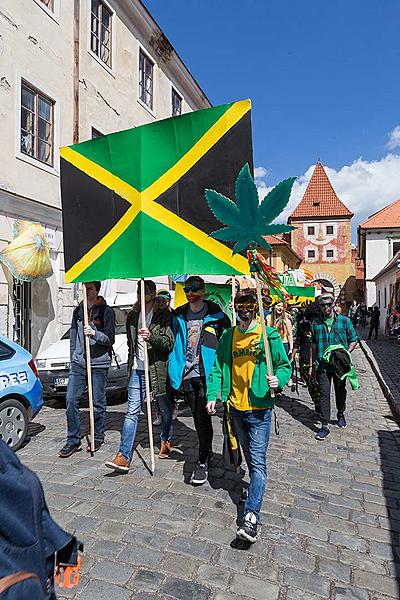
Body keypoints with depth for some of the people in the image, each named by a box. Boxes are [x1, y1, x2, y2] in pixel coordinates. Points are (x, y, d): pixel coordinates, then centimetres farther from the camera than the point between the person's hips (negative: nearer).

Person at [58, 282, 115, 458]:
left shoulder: (106, 311, -2)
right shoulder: (78, 311, 14)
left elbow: (110, 339, -7)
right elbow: (73, 337, 20)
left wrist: (94, 333, -24)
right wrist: (73, 359, 16)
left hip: (99, 364, -4)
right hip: (78, 364, 4)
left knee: (98, 403, 4)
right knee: (71, 400, -1)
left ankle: (97, 438, 20)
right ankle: (73, 440, 11)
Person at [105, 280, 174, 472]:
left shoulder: (164, 315, -5)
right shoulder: (132, 316, 12)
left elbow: (170, 343, -10)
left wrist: (152, 337, -25)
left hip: (158, 368, -3)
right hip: (137, 369, 3)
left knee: (165, 409, 14)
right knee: (132, 412, -2)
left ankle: (166, 441, 38)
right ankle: (124, 456, -2)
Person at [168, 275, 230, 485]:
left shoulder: (215, 313, -5)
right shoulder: (179, 315, 8)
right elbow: (175, 343, 14)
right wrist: (174, 369, 4)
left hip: (206, 373, -4)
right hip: (187, 374, 5)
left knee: (203, 417, -5)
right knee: (197, 417, 15)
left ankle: (203, 462, 8)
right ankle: (207, 451, 34)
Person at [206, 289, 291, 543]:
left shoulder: (269, 335, -7)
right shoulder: (228, 337, 4)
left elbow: (285, 366, -2)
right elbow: (218, 368, 7)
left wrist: (278, 379, -23)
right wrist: (212, 395, -4)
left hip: (260, 408, -4)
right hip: (236, 407, 5)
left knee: (258, 461, -6)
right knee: (250, 458, 21)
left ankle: (251, 516, -5)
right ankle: (258, 487, 44)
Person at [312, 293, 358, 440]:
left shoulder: (344, 320, -1)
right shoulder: (316, 323, 4)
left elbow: (353, 339, 5)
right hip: (322, 366, 0)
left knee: (340, 391, 17)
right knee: (324, 394, -3)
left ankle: (340, 414, 43)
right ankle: (325, 426, 1)